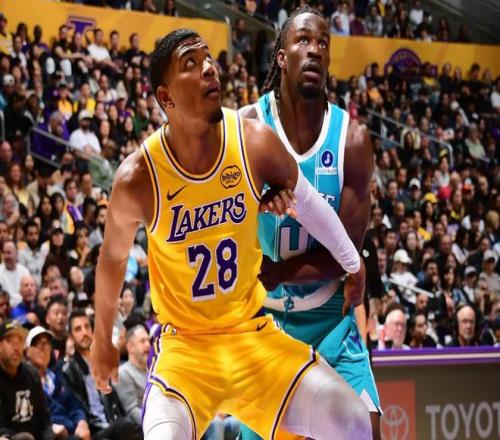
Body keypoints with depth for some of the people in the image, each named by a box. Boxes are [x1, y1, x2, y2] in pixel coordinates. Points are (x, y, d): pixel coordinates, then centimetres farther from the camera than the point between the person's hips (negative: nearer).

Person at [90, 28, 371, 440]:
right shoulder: (137, 177, -19)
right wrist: (103, 340, 13)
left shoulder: (256, 142, -13)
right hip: (184, 344, -3)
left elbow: (306, 201, 8)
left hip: (253, 332, 3)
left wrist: (353, 263, 22)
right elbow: (114, 257, 0)